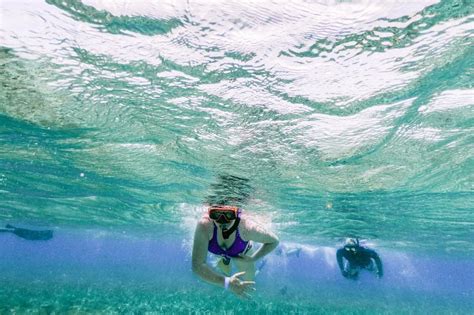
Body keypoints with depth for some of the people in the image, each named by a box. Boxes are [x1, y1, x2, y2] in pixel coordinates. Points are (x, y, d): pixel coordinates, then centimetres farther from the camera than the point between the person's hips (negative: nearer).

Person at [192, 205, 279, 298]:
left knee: (249, 281, 21)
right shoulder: (204, 225, -44)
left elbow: (274, 241, -25)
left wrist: (252, 259, -25)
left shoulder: (246, 227, -43)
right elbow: (197, 265, -43)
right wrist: (226, 282, -53)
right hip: (219, 252, 1)